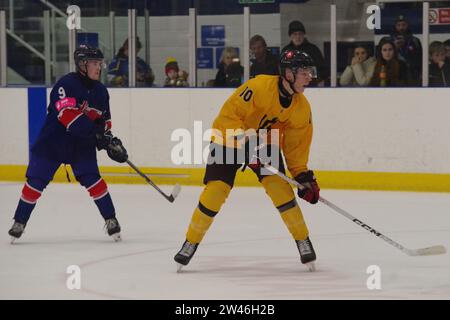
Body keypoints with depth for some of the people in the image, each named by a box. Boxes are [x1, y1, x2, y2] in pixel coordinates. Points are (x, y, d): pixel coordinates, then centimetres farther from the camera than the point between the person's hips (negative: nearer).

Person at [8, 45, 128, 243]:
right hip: (53, 140, -4)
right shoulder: (66, 84, -20)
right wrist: (96, 132, -36)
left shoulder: (100, 91, 3)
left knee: (92, 179, -12)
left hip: (82, 145, 4)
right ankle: (19, 222, 12)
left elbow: (104, 120, 15)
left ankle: (111, 220, -2)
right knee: (36, 181, -1)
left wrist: (110, 140, -1)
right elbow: (67, 115, -31)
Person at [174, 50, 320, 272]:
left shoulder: (302, 108, -10)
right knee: (215, 191, -13)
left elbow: (296, 145, -1)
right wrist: (244, 143, -35)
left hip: (265, 143, 4)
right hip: (229, 139, -4)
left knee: (280, 187, -15)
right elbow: (229, 114, -27)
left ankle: (303, 241, -2)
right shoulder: (259, 87, -29)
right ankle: (191, 243, 3)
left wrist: (303, 176, -8)